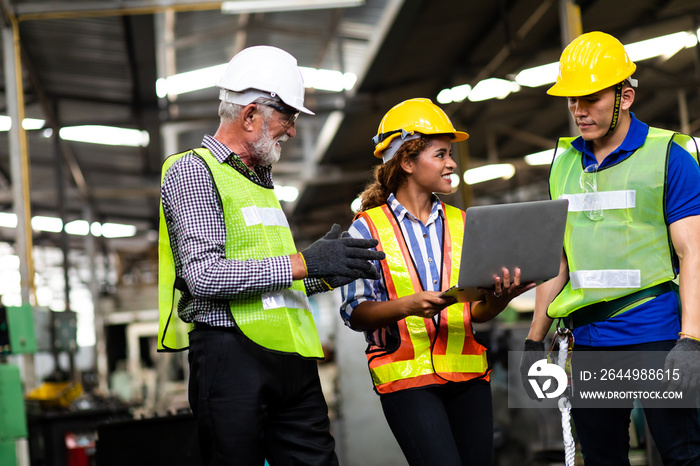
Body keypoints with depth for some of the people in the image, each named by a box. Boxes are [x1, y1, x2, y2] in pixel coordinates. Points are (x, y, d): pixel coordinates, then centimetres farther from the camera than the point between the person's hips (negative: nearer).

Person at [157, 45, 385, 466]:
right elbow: (205, 276, -16)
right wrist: (302, 262, -15)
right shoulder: (193, 170, -3)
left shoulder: (261, 181, 25)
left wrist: (328, 269, 11)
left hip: (291, 360, 8)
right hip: (232, 354, -7)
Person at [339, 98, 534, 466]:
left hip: (467, 372, 5)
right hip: (406, 376, -5)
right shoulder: (368, 228, 2)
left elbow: (477, 311, 12)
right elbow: (354, 312, -6)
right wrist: (408, 305, -22)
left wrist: (500, 297, -11)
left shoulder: (460, 224, 14)